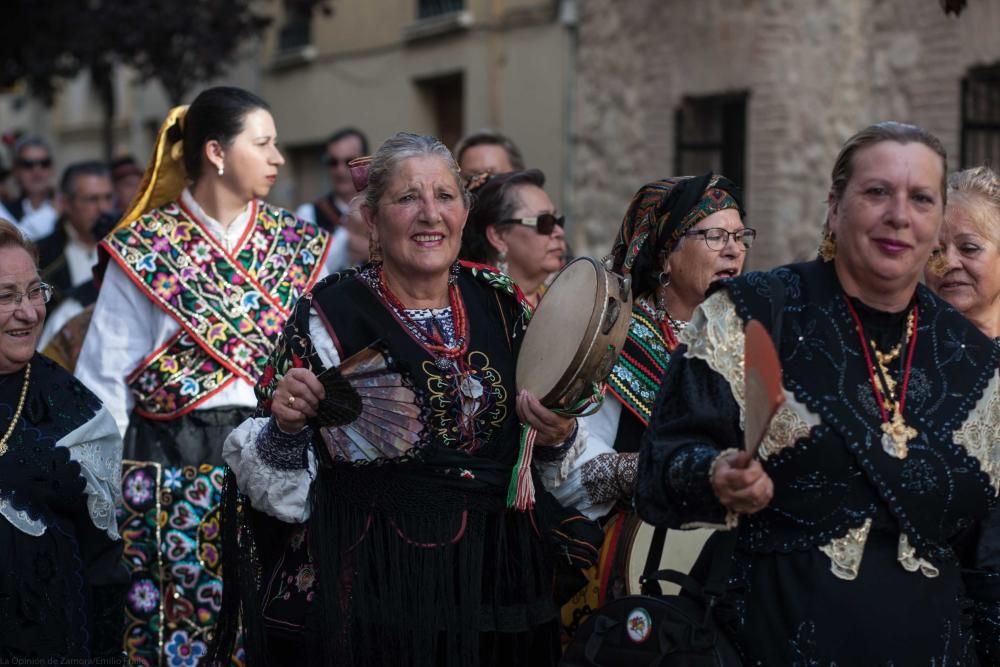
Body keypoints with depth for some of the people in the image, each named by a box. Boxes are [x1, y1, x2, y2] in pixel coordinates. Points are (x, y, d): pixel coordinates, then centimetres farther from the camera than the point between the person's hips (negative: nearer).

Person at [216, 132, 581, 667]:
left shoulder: (499, 303, 4)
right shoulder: (330, 312, -8)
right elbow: (275, 480, -5)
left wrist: (557, 435, -6)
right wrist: (286, 425, -24)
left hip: (494, 574, 5)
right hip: (367, 582, -4)